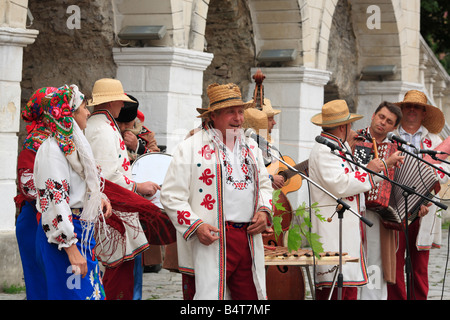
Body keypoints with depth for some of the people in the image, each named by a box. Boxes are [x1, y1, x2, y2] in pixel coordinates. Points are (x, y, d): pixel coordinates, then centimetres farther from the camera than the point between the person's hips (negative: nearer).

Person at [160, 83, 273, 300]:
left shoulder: (250, 147, 18)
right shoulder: (191, 148, -2)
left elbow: (264, 185, 28)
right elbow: (171, 195, -4)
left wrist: (264, 210, 7)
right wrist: (195, 225, -16)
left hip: (249, 239, 6)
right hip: (212, 239, -6)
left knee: (250, 294, 7)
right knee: (211, 294, -9)